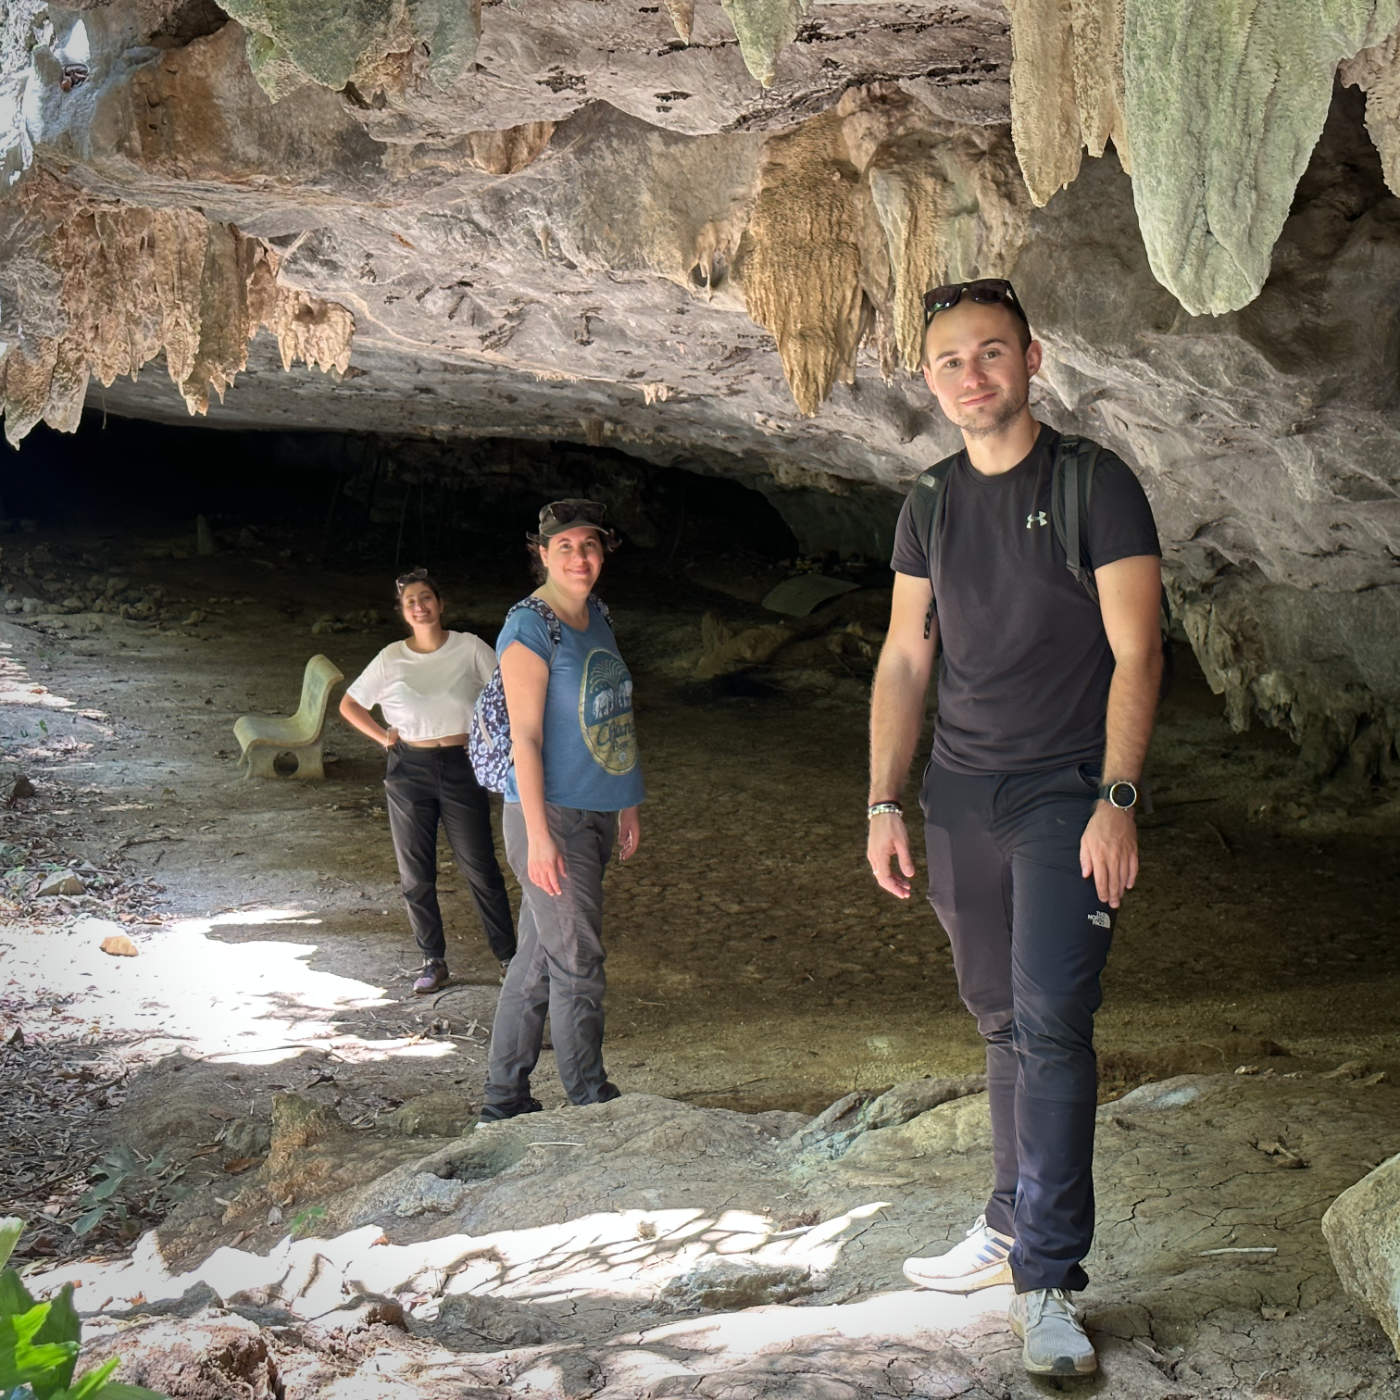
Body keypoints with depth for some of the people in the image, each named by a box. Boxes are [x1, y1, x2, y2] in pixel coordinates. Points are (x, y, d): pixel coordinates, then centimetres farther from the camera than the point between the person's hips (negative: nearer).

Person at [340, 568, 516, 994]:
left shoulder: (469, 648, -3)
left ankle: (508, 955, 11)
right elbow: (349, 705, 11)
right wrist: (382, 736, 0)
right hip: (408, 771, 2)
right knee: (415, 875, 7)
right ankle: (433, 960, 20)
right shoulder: (391, 659, 2)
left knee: (480, 869, 0)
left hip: (462, 767, -2)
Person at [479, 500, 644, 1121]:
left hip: (594, 813, 8)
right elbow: (525, 736, -16)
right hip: (550, 813, -8)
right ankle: (593, 1104, 11)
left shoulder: (598, 617, 12)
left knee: (538, 959, 13)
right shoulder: (529, 629, -13)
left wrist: (627, 805, 19)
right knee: (576, 963, -2)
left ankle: (504, 1101, 22)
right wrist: (538, 835, -19)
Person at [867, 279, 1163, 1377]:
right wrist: (885, 804, 6)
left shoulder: (1096, 486, -4)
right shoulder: (929, 509, 11)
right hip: (958, 792, 5)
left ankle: (1049, 1283, -8)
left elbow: (1136, 651, -8)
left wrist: (1116, 802, -17)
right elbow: (905, 660, 13)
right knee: (1003, 1022, 11)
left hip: (1063, 793, -4)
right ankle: (1013, 1226, 24)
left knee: (1052, 1021, -12)